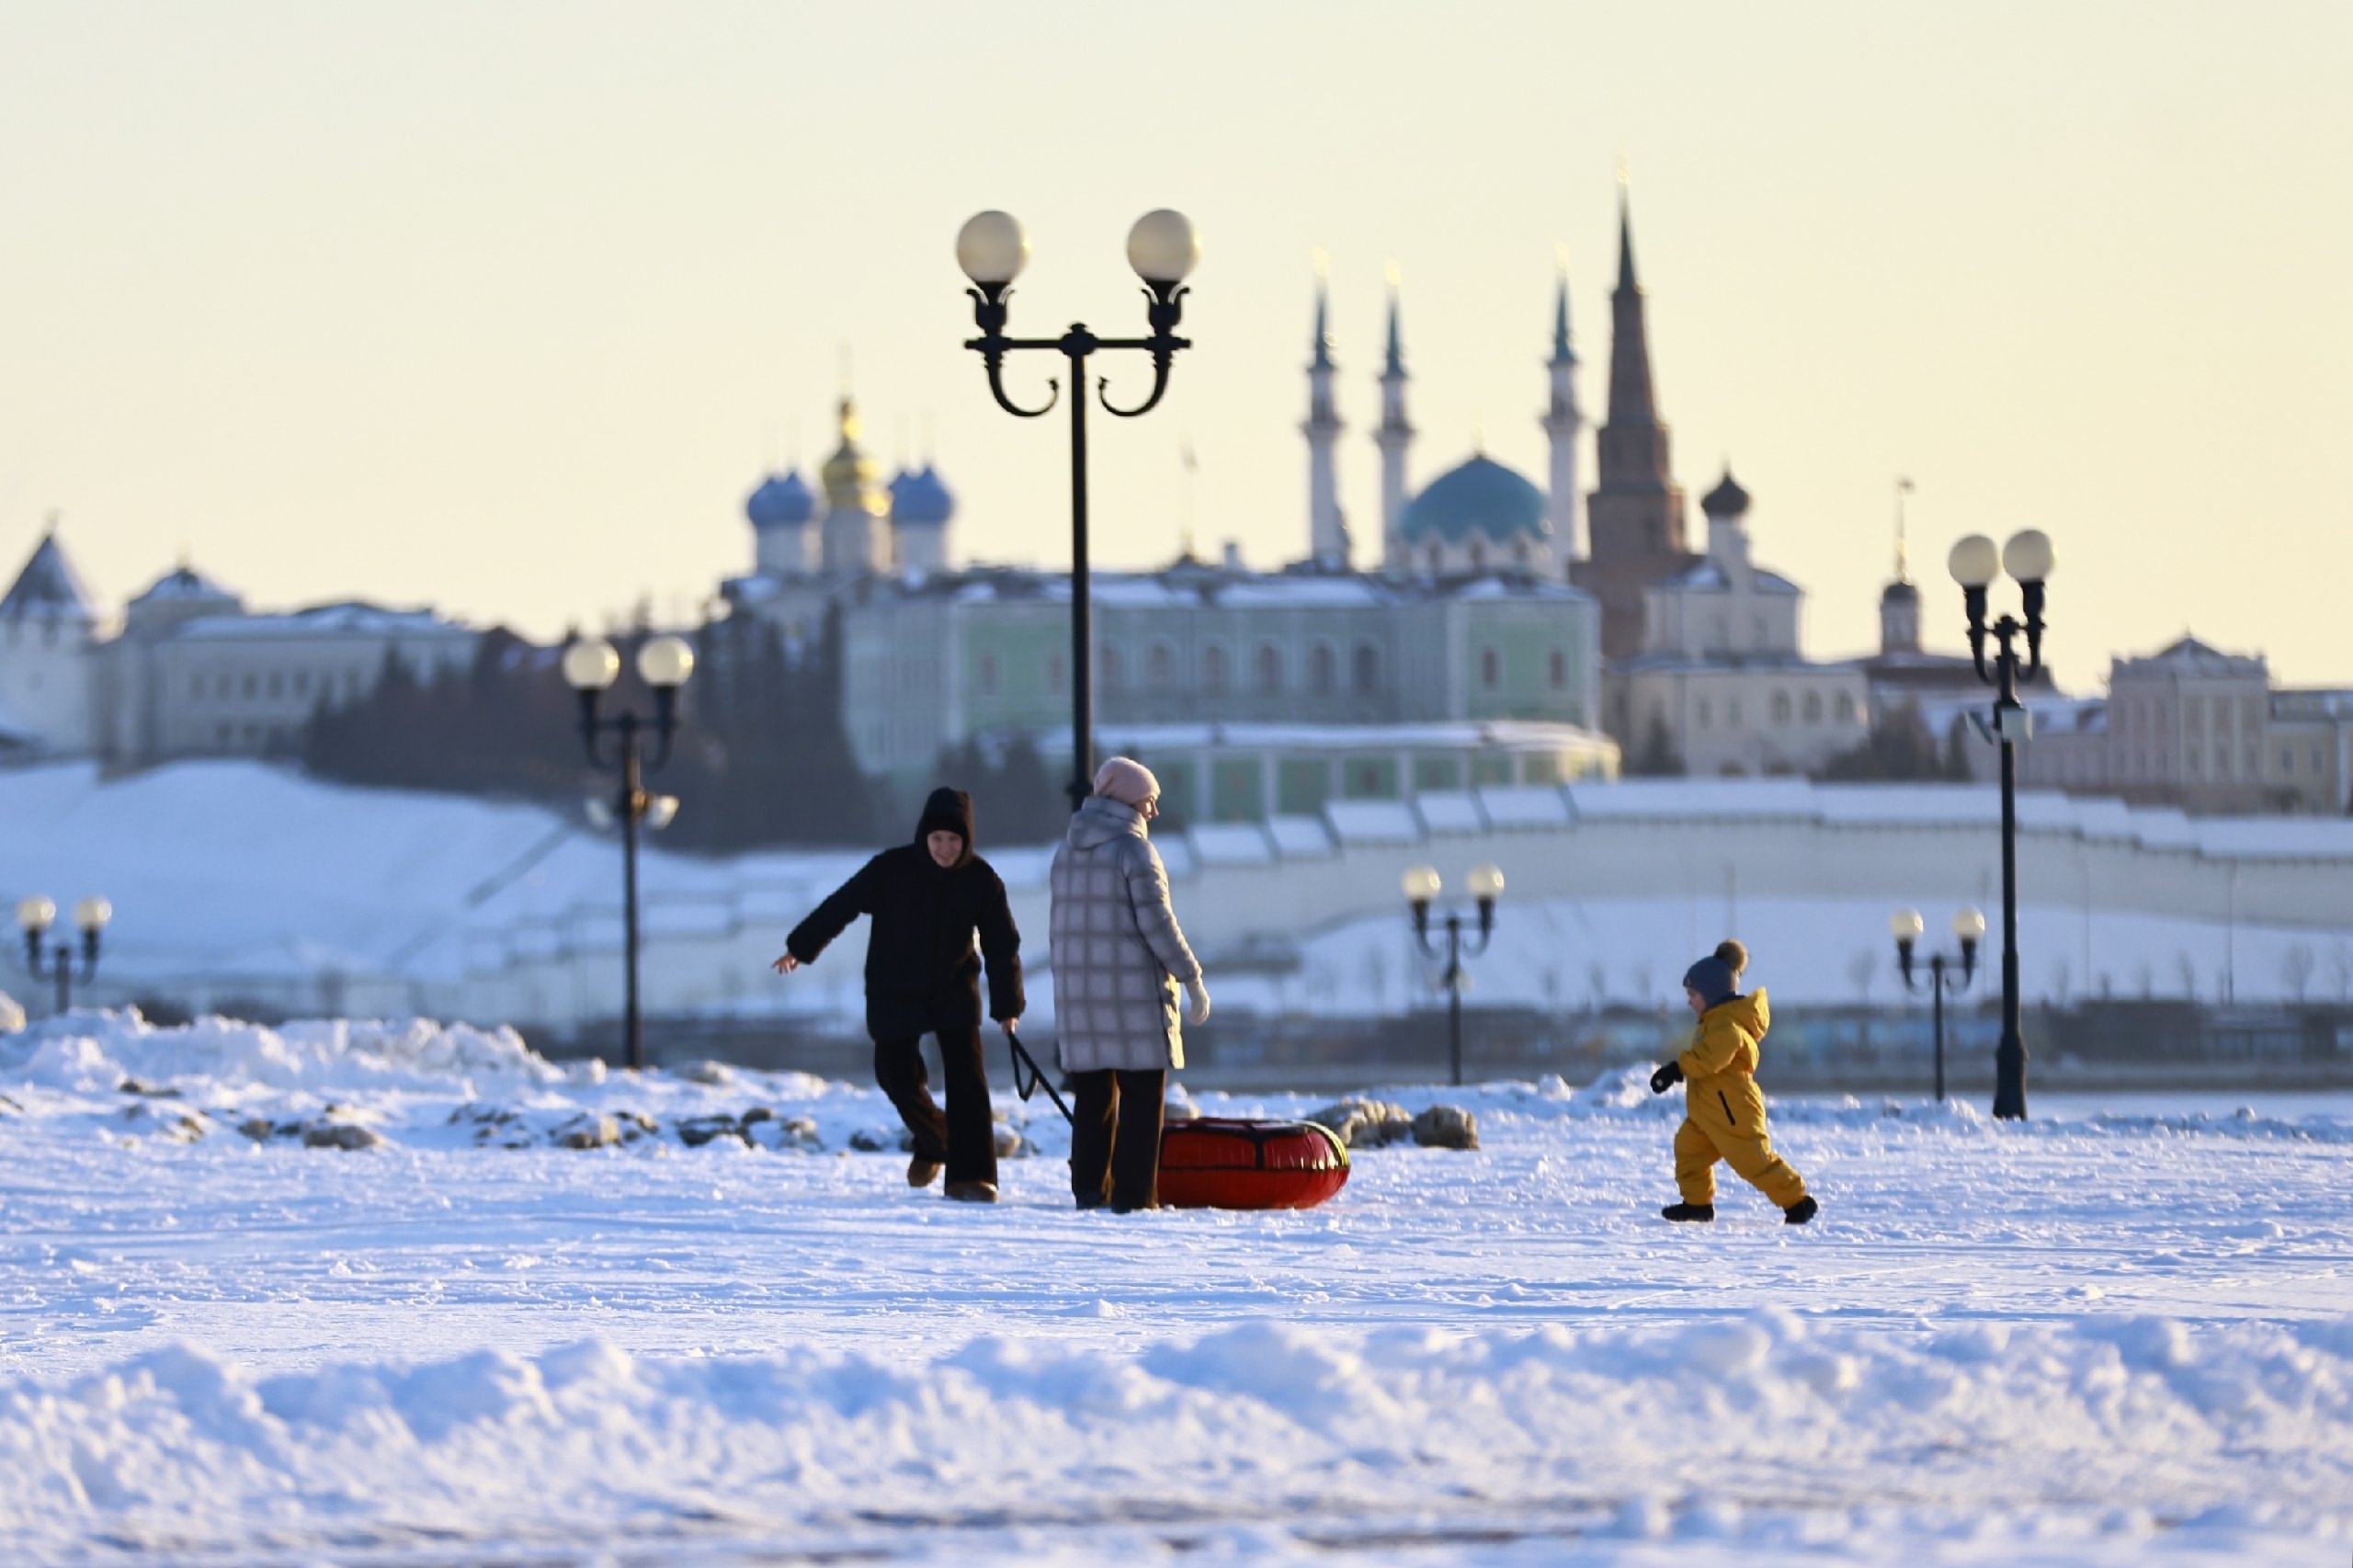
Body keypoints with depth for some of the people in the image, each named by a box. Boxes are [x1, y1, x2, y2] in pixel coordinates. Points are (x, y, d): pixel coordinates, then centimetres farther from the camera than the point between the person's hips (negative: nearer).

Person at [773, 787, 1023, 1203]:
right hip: (895, 995, 0)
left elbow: (1002, 946, -5)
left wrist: (1007, 1007, -8)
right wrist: (800, 948, -1)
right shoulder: (891, 869, -15)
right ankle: (932, 1146, 32)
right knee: (898, 1077, 3)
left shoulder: (981, 880, -11)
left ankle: (970, 1176, -7)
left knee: (966, 1081, -10)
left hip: (955, 993, 0)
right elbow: (841, 906, -5)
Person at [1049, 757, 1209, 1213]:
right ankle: (1133, 1193, -6)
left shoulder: (1067, 850, 11)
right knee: (1141, 1095, -2)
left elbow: (1065, 922, 14)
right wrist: (1191, 978, -7)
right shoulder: (1134, 850, -11)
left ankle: (1089, 1188, 10)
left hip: (1076, 989, 7)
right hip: (1134, 988, -7)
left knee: (1093, 1094, 12)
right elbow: (1157, 923, -14)